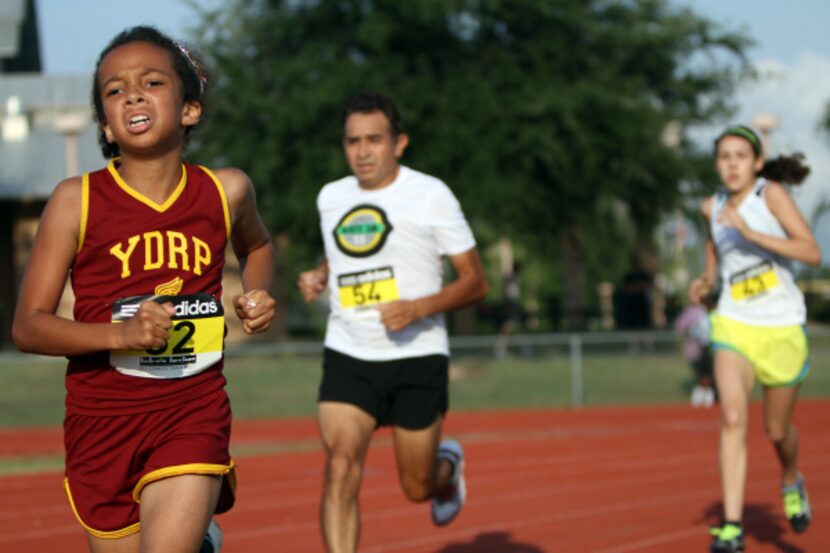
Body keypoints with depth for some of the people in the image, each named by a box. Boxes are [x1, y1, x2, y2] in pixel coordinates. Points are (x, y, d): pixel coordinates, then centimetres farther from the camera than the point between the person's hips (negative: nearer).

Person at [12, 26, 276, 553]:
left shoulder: (226, 191, 0)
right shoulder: (77, 200, -7)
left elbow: (257, 245, 25)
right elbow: (28, 325, -7)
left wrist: (258, 295, 5)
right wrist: (120, 334, -21)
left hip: (195, 413, 0)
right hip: (103, 416, 0)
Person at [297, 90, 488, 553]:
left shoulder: (431, 196, -6)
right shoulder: (331, 198, 8)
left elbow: (476, 281, -5)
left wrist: (418, 308, -21)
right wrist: (319, 277, 5)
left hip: (417, 358, -2)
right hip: (347, 358, 3)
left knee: (417, 487, 9)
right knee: (341, 469, -19)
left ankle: (448, 465, 46)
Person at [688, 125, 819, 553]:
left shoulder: (772, 193, -10)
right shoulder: (713, 207, 3)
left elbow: (812, 253, -21)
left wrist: (751, 233, -29)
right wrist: (707, 279, 8)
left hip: (782, 328, -2)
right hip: (734, 325, 2)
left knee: (777, 429, 12)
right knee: (733, 417, -20)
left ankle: (791, 481, 48)